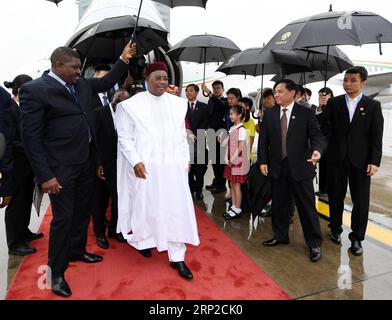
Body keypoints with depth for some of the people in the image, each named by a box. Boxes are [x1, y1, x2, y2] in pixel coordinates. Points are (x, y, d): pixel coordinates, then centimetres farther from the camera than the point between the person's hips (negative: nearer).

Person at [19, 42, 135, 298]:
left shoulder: (82, 85, 9)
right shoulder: (35, 89, -12)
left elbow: (106, 83, 24)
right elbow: (31, 135, -14)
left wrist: (124, 59, 11)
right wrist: (45, 175, -17)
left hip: (86, 162, 7)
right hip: (61, 167, -7)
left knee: (83, 210, 19)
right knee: (63, 216, 2)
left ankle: (77, 251, 41)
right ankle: (57, 272, 21)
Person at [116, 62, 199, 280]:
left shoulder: (178, 103, 8)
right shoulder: (132, 104, -1)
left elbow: (182, 134, 13)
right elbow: (125, 137, -2)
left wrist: (187, 159, 9)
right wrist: (135, 161, -12)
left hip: (174, 165, 3)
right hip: (145, 166, -2)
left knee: (177, 209, 2)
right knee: (146, 206, 10)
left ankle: (177, 257, 13)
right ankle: (144, 241, 38)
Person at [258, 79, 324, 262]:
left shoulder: (306, 113, -2)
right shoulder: (269, 114, 7)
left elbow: (316, 135, -5)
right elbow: (263, 139, 7)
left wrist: (317, 150, -26)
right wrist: (262, 161, 1)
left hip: (300, 167, -3)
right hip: (277, 167, 3)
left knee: (307, 206, 4)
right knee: (279, 204, 14)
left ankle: (314, 243, 19)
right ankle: (280, 236, 32)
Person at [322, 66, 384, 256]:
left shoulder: (373, 105, 2)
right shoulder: (334, 103, 5)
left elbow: (377, 136, -1)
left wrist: (375, 161, -7)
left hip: (361, 160, 0)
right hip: (336, 158, 1)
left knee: (361, 201, 5)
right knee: (335, 197, 10)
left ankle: (356, 238, 19)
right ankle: (336, 229, 30)